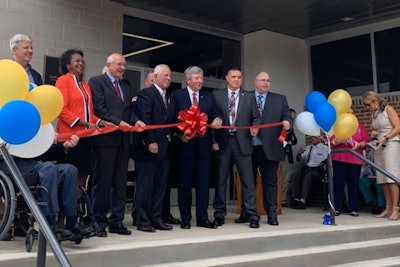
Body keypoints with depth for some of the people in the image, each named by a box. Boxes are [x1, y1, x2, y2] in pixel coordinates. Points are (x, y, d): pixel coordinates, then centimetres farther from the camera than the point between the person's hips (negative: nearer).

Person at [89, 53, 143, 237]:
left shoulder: (125, 87, 23)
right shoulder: (96, 82, 0)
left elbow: (129, 110, 18)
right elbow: (99, 108, -11)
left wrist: (136, 121, -3)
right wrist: (118, 122, -19)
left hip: (122, 139, 7)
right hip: (105, 138, -7)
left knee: (120, 182, 7)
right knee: (102, 181, -2)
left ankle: (116, 221, 14)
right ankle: (99, 222, 6)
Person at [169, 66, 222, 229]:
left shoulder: (209, 97, 13)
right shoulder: (177, 96, 4)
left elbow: (215, 116, 8)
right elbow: (172, 119, -1)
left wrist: (218, 120, -15)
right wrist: (179, 134, -15)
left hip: (204, 144, 3)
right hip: (184, 144, -2)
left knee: (204, 182, 4)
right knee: (184, 183, 3)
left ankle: (202, 218, 11)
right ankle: (185, 219, 12)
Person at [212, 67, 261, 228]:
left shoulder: (249, 97, 10)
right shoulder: (217, 95, 7)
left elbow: (256, 117, 12)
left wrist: (255, 127, -10)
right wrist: (213, 141, -3)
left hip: (242, 143, 0)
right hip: (223, 143, 0)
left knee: (247, 180, -2)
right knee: (221, 180, 6)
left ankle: (251, 215, 5)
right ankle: (219, 214, 17)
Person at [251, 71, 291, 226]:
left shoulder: (280, 99, 10)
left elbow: (287, 118, 3)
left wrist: (287, 123, -18)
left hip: (270, 149, 0)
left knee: (270, 183, 3)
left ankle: (272, 215, 10)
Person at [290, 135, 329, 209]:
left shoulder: (325, 148, 6)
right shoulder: (307, 147, 22)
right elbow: (298, 159, 22)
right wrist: (299, 153, 1)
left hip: (317, 169, -5)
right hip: (306, 168, 5)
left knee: (307, 176, -36)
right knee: (294, 175, -25)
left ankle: (302, 200, -40)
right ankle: (295, 199, -31)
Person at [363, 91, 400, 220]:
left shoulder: (388, 109, -1)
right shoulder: (373, 114, 17)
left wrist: (385, 138, -16)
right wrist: (372, 134, 6)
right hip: (379, 147, 7)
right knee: (383, 179, 1)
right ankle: (388, 208, 4)